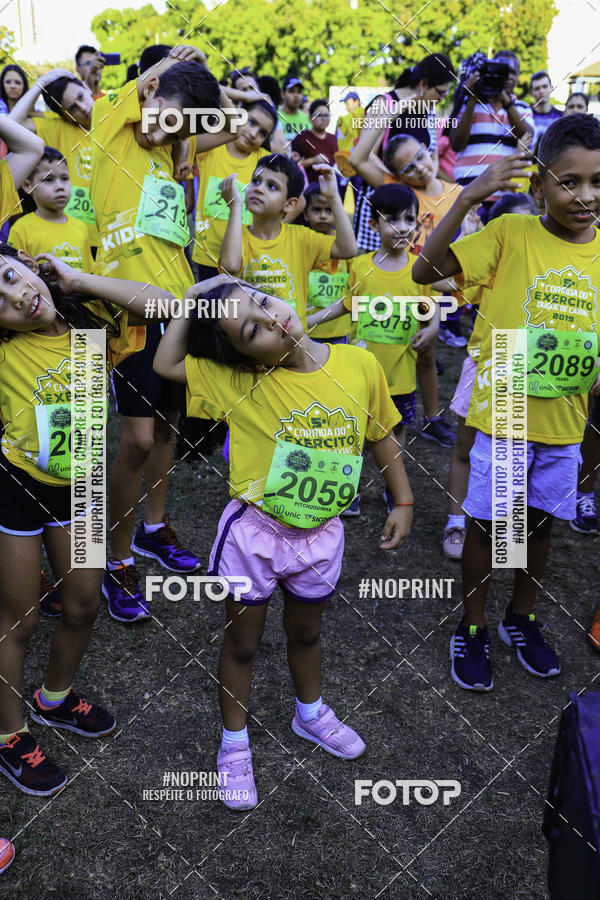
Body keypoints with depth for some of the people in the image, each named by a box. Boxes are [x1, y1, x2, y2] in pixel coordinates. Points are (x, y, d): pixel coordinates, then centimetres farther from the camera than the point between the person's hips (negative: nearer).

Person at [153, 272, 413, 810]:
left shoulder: (359, 366, -11)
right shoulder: (236, 381, -15)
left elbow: (381, 435, 2)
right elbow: (165, 364, -16)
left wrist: (403, 501, 6)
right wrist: (189, 303, -14)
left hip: (320, 534, 2)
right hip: (253, 533, -2)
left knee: (306, 631, 26)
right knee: (242, 642, 16)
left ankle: (310, 714, 54)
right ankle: (235, 745, 39)